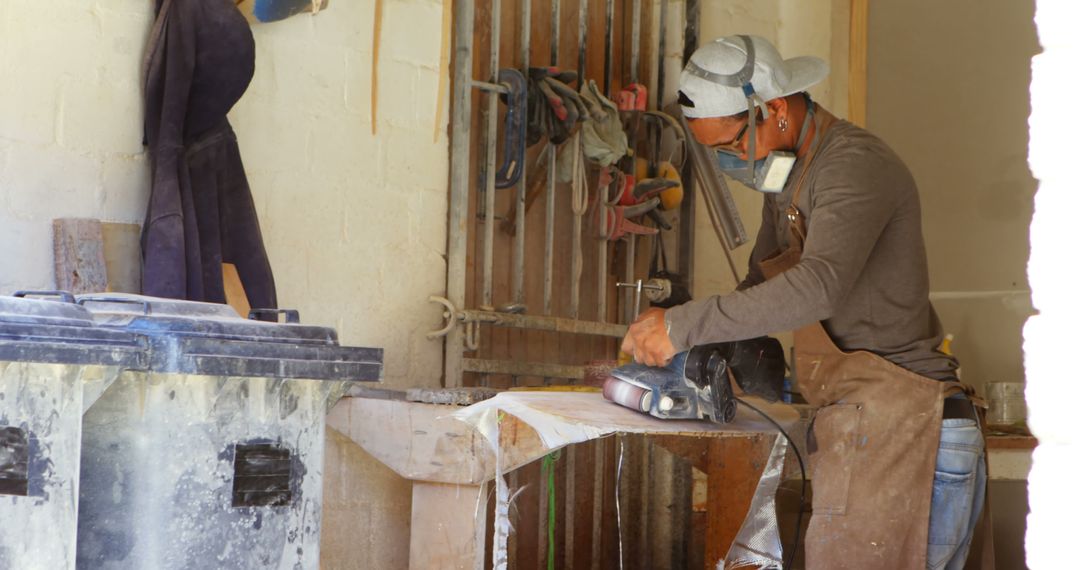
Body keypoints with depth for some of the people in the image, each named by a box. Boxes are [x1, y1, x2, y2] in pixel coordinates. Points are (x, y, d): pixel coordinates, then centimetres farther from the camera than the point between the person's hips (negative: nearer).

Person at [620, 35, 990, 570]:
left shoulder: (856, 165, -14)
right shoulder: (789, 175, 19)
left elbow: (818, 285, -30)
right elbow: (763, 285, 27)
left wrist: (685, 326, -27)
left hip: (897, 429, -9)